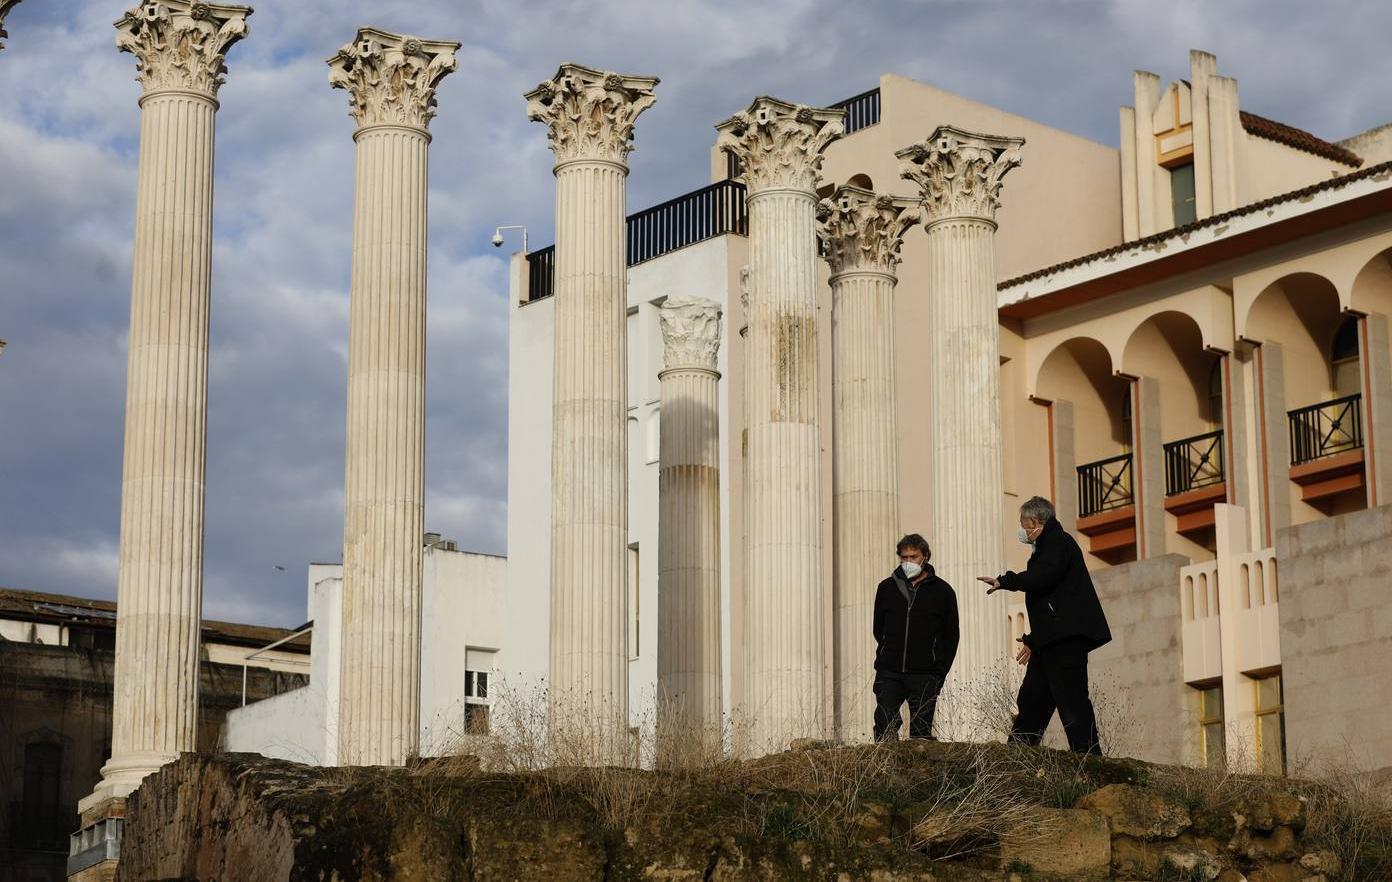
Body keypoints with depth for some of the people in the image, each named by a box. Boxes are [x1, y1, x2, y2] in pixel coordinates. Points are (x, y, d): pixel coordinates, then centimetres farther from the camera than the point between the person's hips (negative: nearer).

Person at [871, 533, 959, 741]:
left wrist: (939, 673, 0)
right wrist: (890, 655, 10)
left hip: (924, 676, -2)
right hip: (889, 674, 2)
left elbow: (951, 636, 6)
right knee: (884, 726, -6)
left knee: (921, 731, -2)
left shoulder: (942, 591, 4)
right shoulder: (887, 588, 9)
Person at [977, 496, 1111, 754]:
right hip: (1052, 642, 11)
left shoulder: (1058, 542, -4)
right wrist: (1033, 641, 26)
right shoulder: (1048, 546, 27)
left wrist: (1005, 581, -14)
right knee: (1031, 702, 8)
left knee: (1071, 701, -14)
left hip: (1065, 637, -11)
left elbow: (1042, 577, -23)